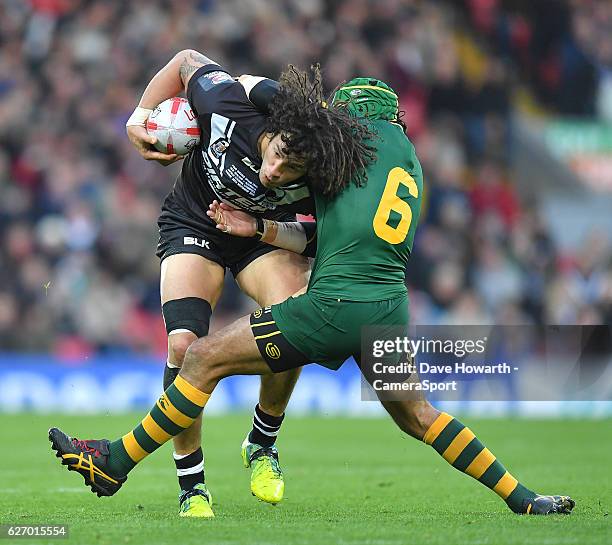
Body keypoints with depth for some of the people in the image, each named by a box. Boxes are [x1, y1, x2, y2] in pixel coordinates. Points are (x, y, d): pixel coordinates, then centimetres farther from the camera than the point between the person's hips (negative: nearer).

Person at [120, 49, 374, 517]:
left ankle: (262, 444, 0)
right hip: (193, 224, 0)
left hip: (264, 234, 0)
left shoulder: (313, 184, -32)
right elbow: (186, 60, -12)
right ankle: (192, 486, -7)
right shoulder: (229, 102, -33)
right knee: (185, 343, -21)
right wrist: (139, 118, -8)